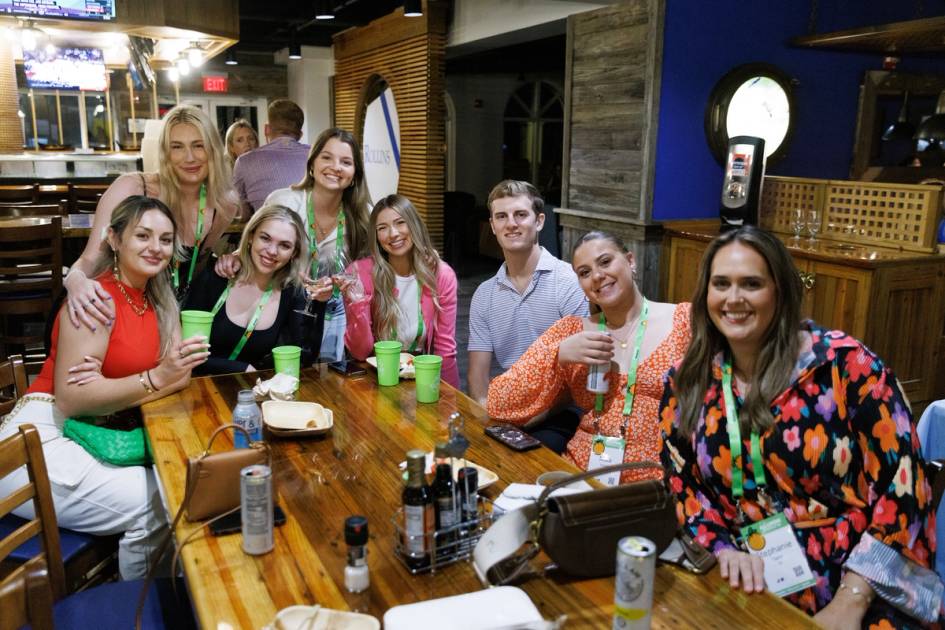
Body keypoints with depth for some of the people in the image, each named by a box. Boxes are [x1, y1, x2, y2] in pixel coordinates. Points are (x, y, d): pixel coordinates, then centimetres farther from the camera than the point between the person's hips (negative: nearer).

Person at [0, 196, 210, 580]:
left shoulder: (158, 301, 8)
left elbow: (180, 376, -3)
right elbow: (71, 398, -19)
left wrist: (109, 383, -19)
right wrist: (156, 378, -31)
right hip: (42, 441, -7)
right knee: (156, 505, -20)